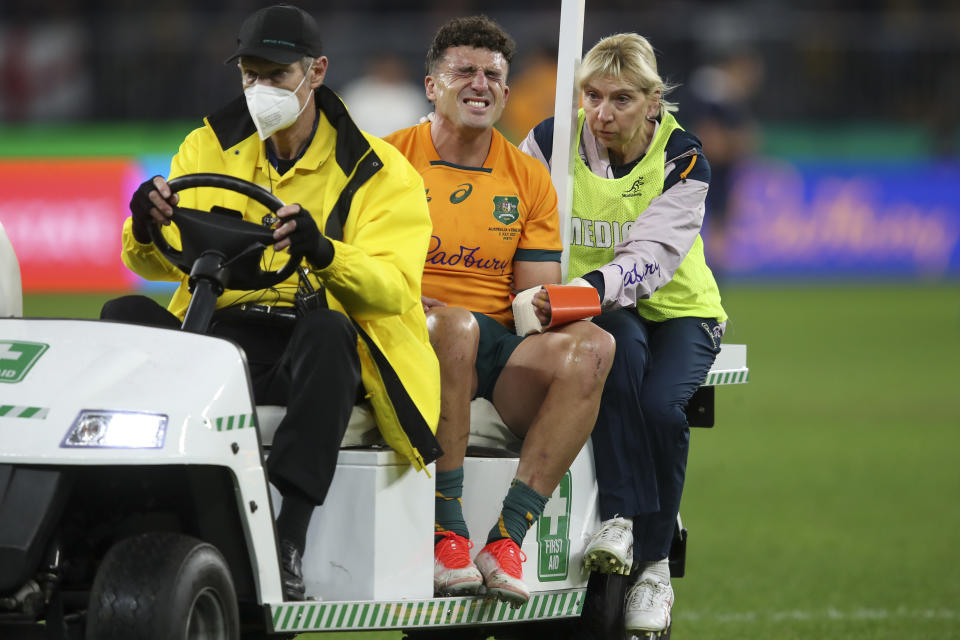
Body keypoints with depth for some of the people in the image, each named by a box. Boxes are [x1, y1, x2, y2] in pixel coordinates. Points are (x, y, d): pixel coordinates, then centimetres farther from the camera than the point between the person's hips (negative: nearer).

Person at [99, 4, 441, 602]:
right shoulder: (210, 148, 15)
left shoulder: (377, 171, 4)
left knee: (326, 329, -39)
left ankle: (289, 536, -44)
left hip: (321, 351, -3)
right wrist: (145, 230, -18)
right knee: (123, 317, -23)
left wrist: (322, 251, -31)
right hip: (223, 339, 3)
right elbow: (159, 263, 7)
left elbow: (394, 288, -11)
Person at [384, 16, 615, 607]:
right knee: (454, 325, -39)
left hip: (498, 352, 4)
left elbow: (536, 300, 12)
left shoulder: (529, 179, 16)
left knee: (591, 345, -27)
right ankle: (447, 533, -37)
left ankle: (508, 537, -32)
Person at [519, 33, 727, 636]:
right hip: (600, 315, 1)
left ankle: (652, 565, -16)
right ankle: (621, 517, -38)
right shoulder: (552, 143, -6)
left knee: (661, 404, -31)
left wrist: (591, 285, -45)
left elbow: (651, 257, -26)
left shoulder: (682, 160, -12)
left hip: (678, 311, 0)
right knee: (621, 346, -36)